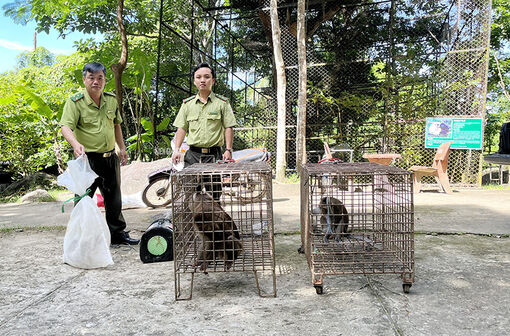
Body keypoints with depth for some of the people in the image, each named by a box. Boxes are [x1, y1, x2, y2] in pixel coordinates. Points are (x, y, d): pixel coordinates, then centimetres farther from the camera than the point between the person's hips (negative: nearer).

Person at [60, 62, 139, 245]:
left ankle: (117, 233, 29)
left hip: (110, 157, 6)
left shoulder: (111, 100, 8)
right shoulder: (75, 101, -10)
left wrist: (122, 148, 19)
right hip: (88, 159, -6)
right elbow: (66, 126, -21)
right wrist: (76, 144, -40)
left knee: (114, 198, 15)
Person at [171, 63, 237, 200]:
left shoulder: (222, 102, 6)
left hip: (214, 154, -2)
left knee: (214, 194, -1)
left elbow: (228, 127, 2)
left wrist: (228, 150, -7)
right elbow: (182, 128, 12)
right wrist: (177, 149, 1)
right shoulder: (187, 104, 13)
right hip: (193, 154, 2)